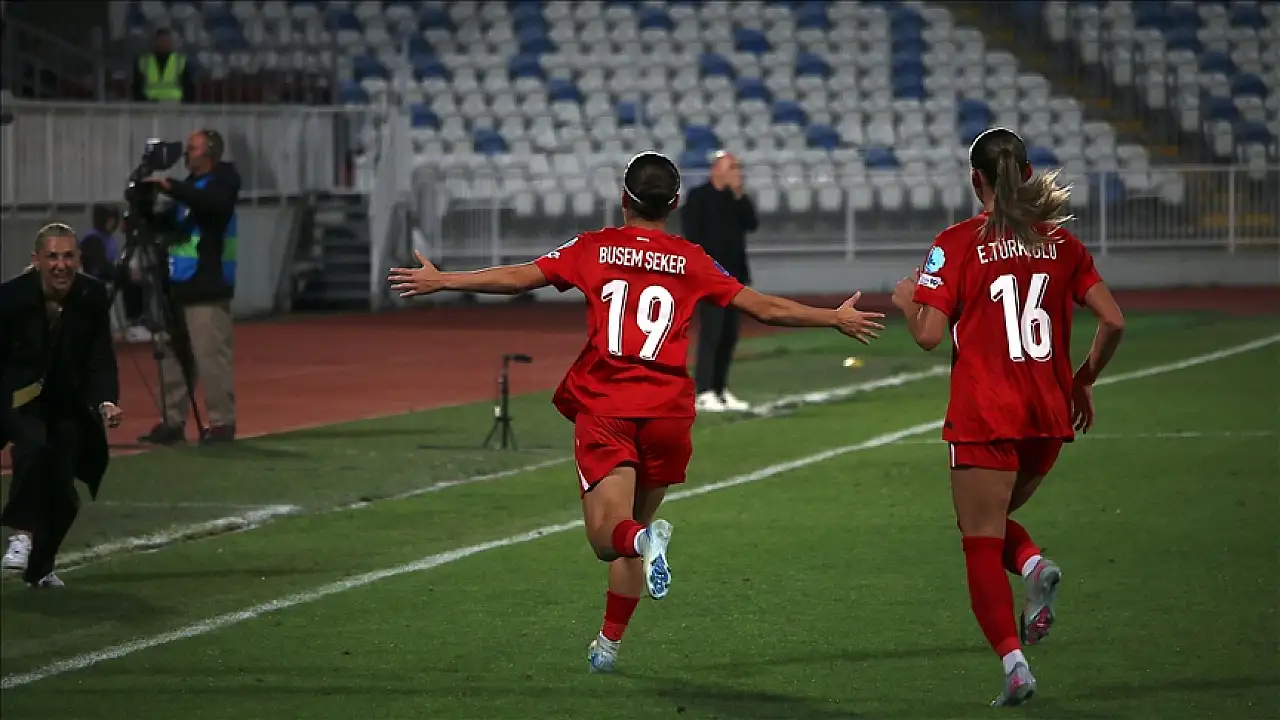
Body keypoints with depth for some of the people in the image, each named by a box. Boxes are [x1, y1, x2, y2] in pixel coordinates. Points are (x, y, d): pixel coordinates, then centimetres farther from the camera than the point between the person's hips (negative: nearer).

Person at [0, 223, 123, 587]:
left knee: (62, 493, 2)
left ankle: (40, 567, 26)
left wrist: (106, 402, -25)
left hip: (70, 404, 3)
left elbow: (101, 359, -9)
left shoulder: (93, 295, -14)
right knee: (33, 445, -35)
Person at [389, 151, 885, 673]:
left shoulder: (594, 249, 6)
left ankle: (642, 539, -39)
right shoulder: (691, 260, 8)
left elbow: (519, 277, 4)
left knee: (607, 537, -5)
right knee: (634, 525, 17)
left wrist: (441, 281, 14)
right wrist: (837, 319, 23)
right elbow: (764, 308, 10)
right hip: (667, 411, 1)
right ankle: (609, 644, 21)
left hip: (603, 409, -1)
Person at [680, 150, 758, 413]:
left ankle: (720, 390, 15)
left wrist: (740, 195, -6)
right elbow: (692, 235, -13)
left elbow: (751, 224, 3)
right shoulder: (698, 197, -6)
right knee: (711, 333, -12)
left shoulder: (736, 198, 15)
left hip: (734, 275, 8)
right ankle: (704, 394, -13)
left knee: (729, 336, 9)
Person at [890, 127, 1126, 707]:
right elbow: (1113, 321, 1)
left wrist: (905, 301, 9)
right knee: (994, 524, 23)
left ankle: (1013, 661, -15)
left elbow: (929, 335, -12)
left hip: (984, 417, -5)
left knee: (981, 546, 1)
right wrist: (1083, 380, 16)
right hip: (1049, 419, 5)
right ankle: (1035, 567, -8)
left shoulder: (957, 245, -6)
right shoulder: (1060, 242, 6)